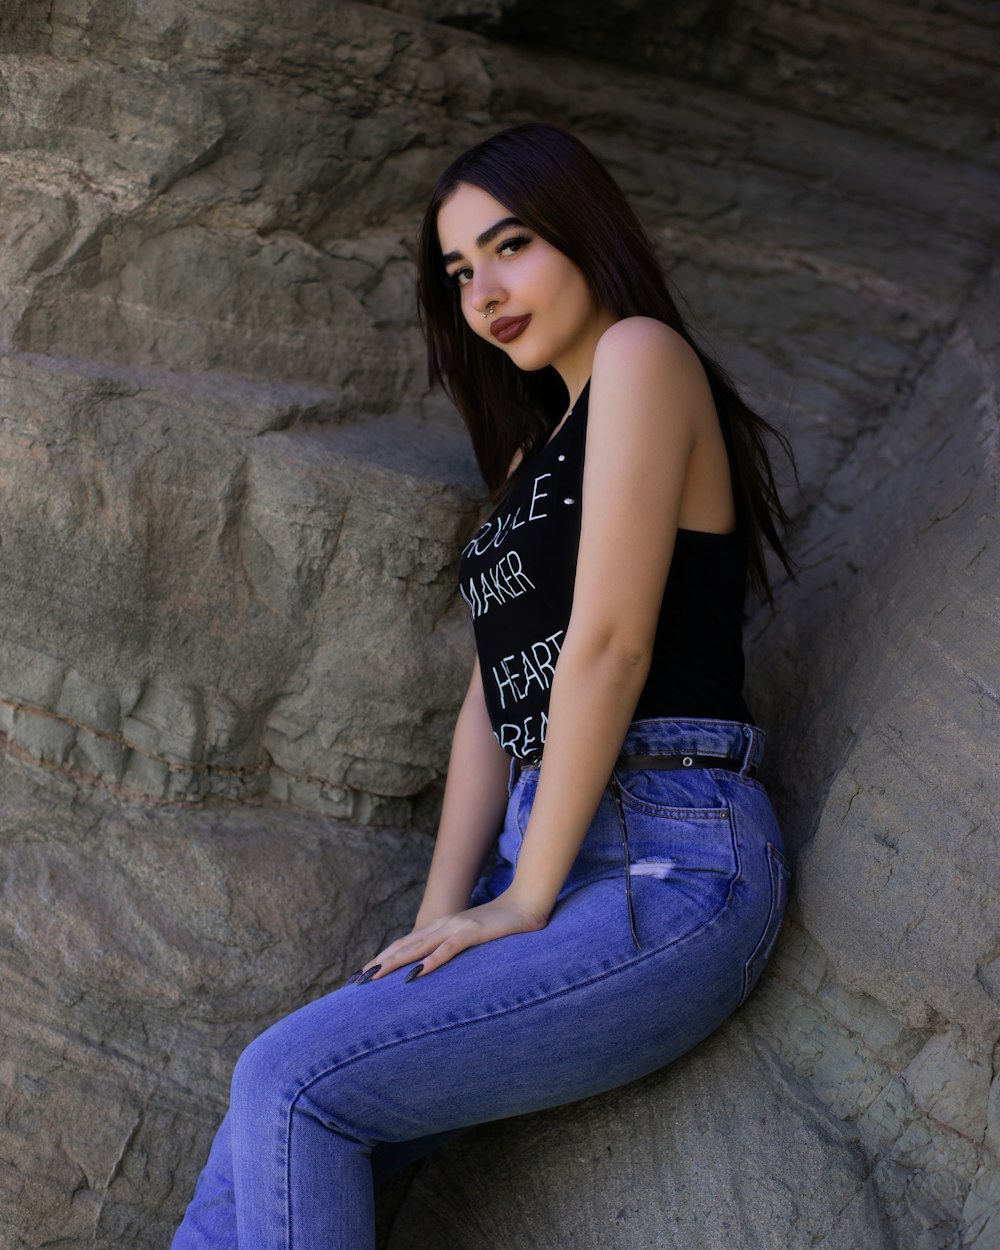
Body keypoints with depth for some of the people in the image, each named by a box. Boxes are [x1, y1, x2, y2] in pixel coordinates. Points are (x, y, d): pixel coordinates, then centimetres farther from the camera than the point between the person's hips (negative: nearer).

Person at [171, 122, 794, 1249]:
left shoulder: (642, 356, -3)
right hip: (552, 857, 8)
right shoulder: (535, 449, 24)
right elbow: (495, 701, 16)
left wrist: (528, 900, -9)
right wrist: (441, 918, 5)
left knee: (292, 1083, -19)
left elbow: (610, 640, -12)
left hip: (667, 871, -8)